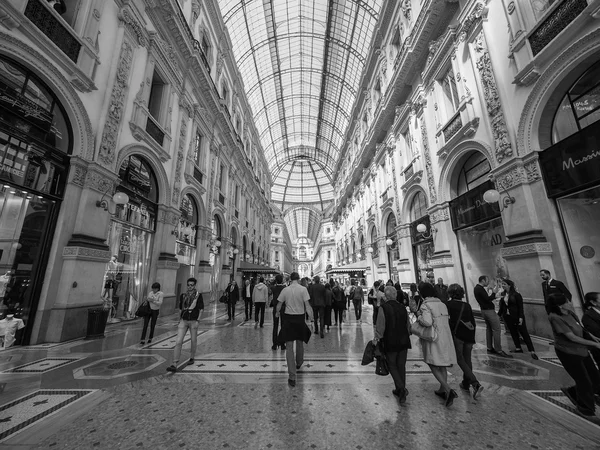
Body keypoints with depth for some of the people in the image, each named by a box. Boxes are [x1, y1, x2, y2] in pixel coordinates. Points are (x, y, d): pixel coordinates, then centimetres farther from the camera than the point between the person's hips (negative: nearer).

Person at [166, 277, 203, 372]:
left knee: (193, 341, 10)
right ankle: (174, 364, 1)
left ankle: (192, 358, 32)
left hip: (193, 321, -3)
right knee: (178, 342, -4)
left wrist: (198, 320, -10)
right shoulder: (183, 296, 7)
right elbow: (180, 309, 15)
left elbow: (201, 309, -5)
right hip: (183, 321, 3)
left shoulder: (198, 295, -5)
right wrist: (180, 319, 13)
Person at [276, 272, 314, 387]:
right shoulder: (303, 289, -10)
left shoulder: (285, 290, -5)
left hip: (288, 318, 0)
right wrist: (311, 317, -6)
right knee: (300, 343, 24)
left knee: (289, 347, 6)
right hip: (300, 318, 1)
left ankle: (292, 377, 5)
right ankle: (299, 364, 48)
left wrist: (277, 312, 22)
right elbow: (307, 305, -14)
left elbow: (279, 305, 3)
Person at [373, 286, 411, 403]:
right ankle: (401, 391, 26)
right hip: (403, 341, 5)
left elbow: (380, 327, -16)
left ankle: (401, 387, -1)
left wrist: (376, 339, -3)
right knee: (401, 366, 17)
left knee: (392, 365, 13)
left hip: (390, 342, -5)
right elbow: (408, 325, 9)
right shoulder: (402, 307, 1)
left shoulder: (383, 308, -16)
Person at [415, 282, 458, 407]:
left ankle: (449, 390, -6)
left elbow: (427, 322, -31)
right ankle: (442, 390, 31)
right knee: (442, 366, 19)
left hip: (433, 340, -8)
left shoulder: (425, 305, -17)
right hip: (445, 339, 8)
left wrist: (419, 316, -12)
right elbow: (445, 320, 12)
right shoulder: (442, 304, 6)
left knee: (434, 367, 5)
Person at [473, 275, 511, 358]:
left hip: (484, 310, 10)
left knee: (489, 329, 15)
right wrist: (494, 293, -8)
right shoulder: (480, 289, -19)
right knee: (497, 330, -5)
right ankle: (498, 350, -1)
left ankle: (490, 348, 21)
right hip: (489, 310, -10)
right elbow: (488, 299, -22)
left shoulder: (476, 288, 11)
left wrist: (488, 292, 8)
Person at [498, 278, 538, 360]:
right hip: (507, 317, 5)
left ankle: (532, 351, 6)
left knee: (524, 333, 0)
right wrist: (499, 314, 8)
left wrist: (521, 317, -17)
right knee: (513, 332, 13)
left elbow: (520, 306, -12)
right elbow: (501, 306, 8)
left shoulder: (516, 294, -12)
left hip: (517, 317, -5)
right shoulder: (503, 294, 2)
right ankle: (518, 348, 24)